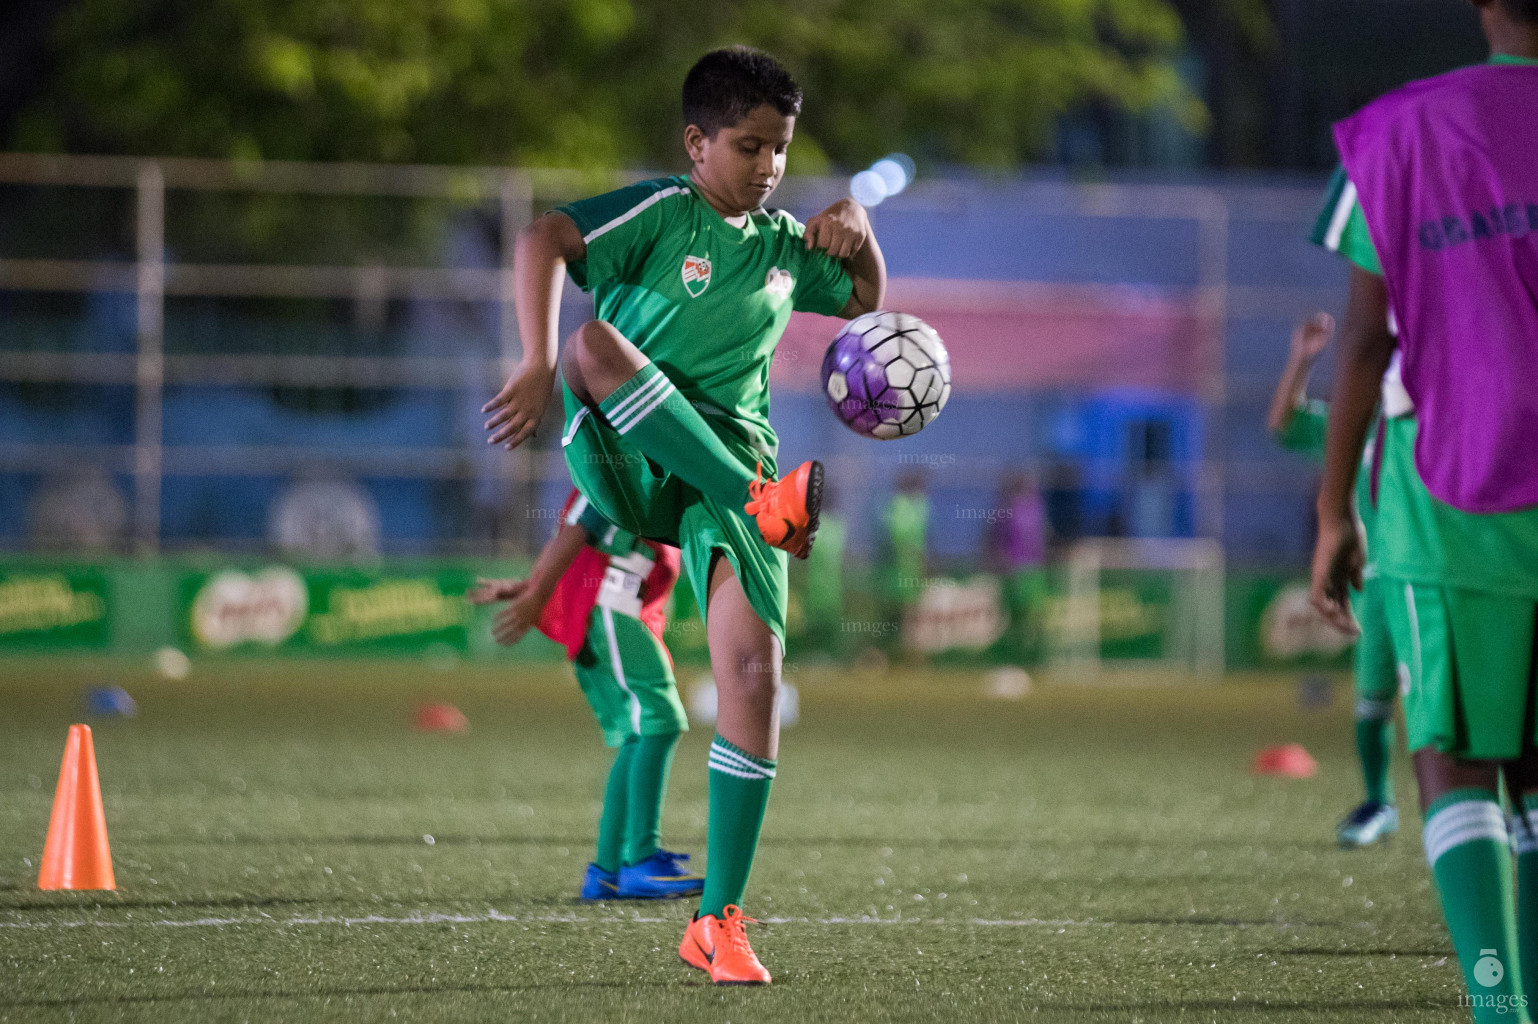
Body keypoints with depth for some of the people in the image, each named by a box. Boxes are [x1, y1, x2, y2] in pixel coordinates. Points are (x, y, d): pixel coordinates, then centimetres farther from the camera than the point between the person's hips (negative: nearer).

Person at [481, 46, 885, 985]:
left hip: (730, 458, 4)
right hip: (628, 457, -4)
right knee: (597, 342, -36)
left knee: (755, 666, -13)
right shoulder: (661, 214, -3)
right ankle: (769, 505, -42)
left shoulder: (784, 245, 17)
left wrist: (860, 235, 11)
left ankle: (720, 921, -6)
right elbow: (545, 241, -18)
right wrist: (541, 367, -30)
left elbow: (867, 303, 33)